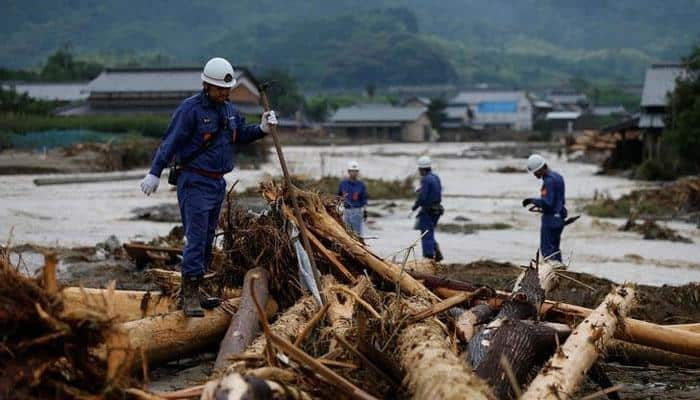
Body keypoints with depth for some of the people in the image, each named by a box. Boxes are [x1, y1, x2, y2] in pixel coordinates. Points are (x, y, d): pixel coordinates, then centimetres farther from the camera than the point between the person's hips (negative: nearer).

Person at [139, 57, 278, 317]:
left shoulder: (229, 110, 12)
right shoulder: (190, 109, -13)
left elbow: (241, 135, 22)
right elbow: (170, 142, -16)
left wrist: (262, 129, 4)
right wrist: (154, 173, -22)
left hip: (218, 183, 8)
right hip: (194, 182, -8)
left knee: (207, 239, 12)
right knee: (196, 239, -12)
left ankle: (191, 290, 21)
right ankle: (190, 296, -9)